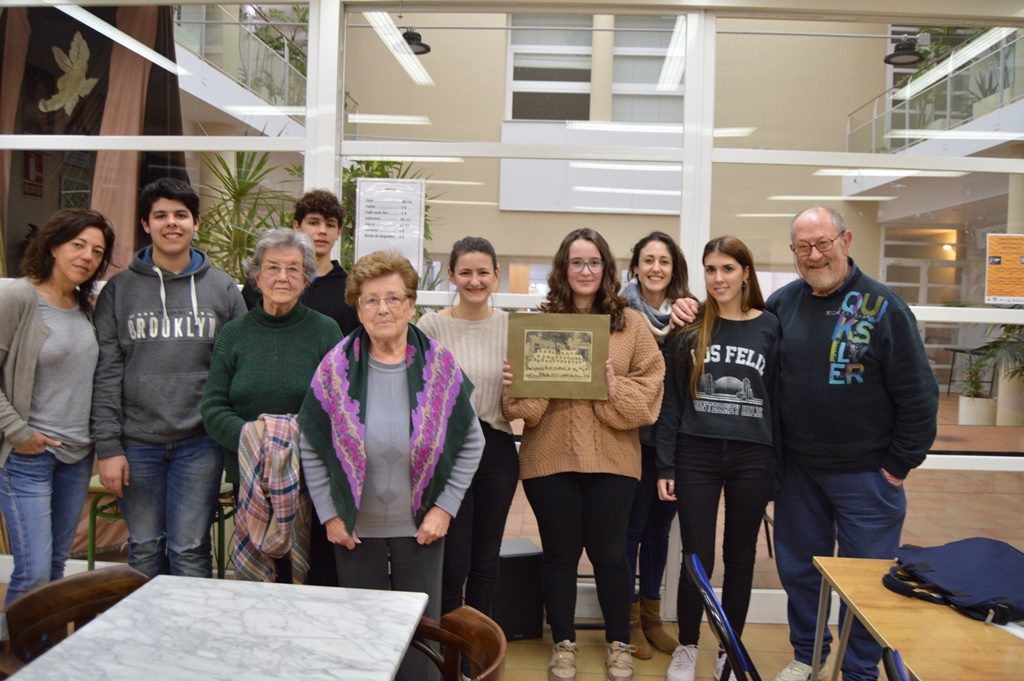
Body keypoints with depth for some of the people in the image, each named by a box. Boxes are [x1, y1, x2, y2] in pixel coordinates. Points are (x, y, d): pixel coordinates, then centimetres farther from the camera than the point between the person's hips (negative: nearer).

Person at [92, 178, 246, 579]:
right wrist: (108, 447, -5)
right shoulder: (119, 289, 5)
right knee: (144, 549, 12)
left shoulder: (223, 289, 5)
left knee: (190, 550, 4)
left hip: (200, 443, -1)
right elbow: (106, 373, 1)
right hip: (137, 443, 1)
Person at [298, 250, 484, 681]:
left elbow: (471, 443, 0)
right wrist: (329, 515, -2)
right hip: (355, 530, 1)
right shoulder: (336, 369, -7)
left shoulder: (440, 367, -8)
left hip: (421, 529, 0)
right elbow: (311, 448, 0)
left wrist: (445, 507, -5)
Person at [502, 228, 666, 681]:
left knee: (610, 553, 10)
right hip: (549, 458, 0)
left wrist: (614, 385, -19)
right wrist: (513, 385, -19)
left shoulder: (631, 323, 3)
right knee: (559, 553, 12)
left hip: (611, 459, 0)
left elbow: (649, 389, -2)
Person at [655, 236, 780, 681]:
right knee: (697, 558, 4)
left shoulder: (770, 327, 1)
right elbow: (670, 402, 0)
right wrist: (665, 466, -4)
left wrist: (779, 467, 1)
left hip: (753, 459, 1)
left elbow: (780, 400, 3)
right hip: (696, 456, -1)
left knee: (740, 558, 12)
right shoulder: (689, 328, 1)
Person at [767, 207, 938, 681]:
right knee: (798, 569, 15)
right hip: (796, 468, 4)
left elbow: (918, 394, -9)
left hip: (866, 473, -3)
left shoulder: (883, 306, -10)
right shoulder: (780, 304, 0)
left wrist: (900, 464, -8)